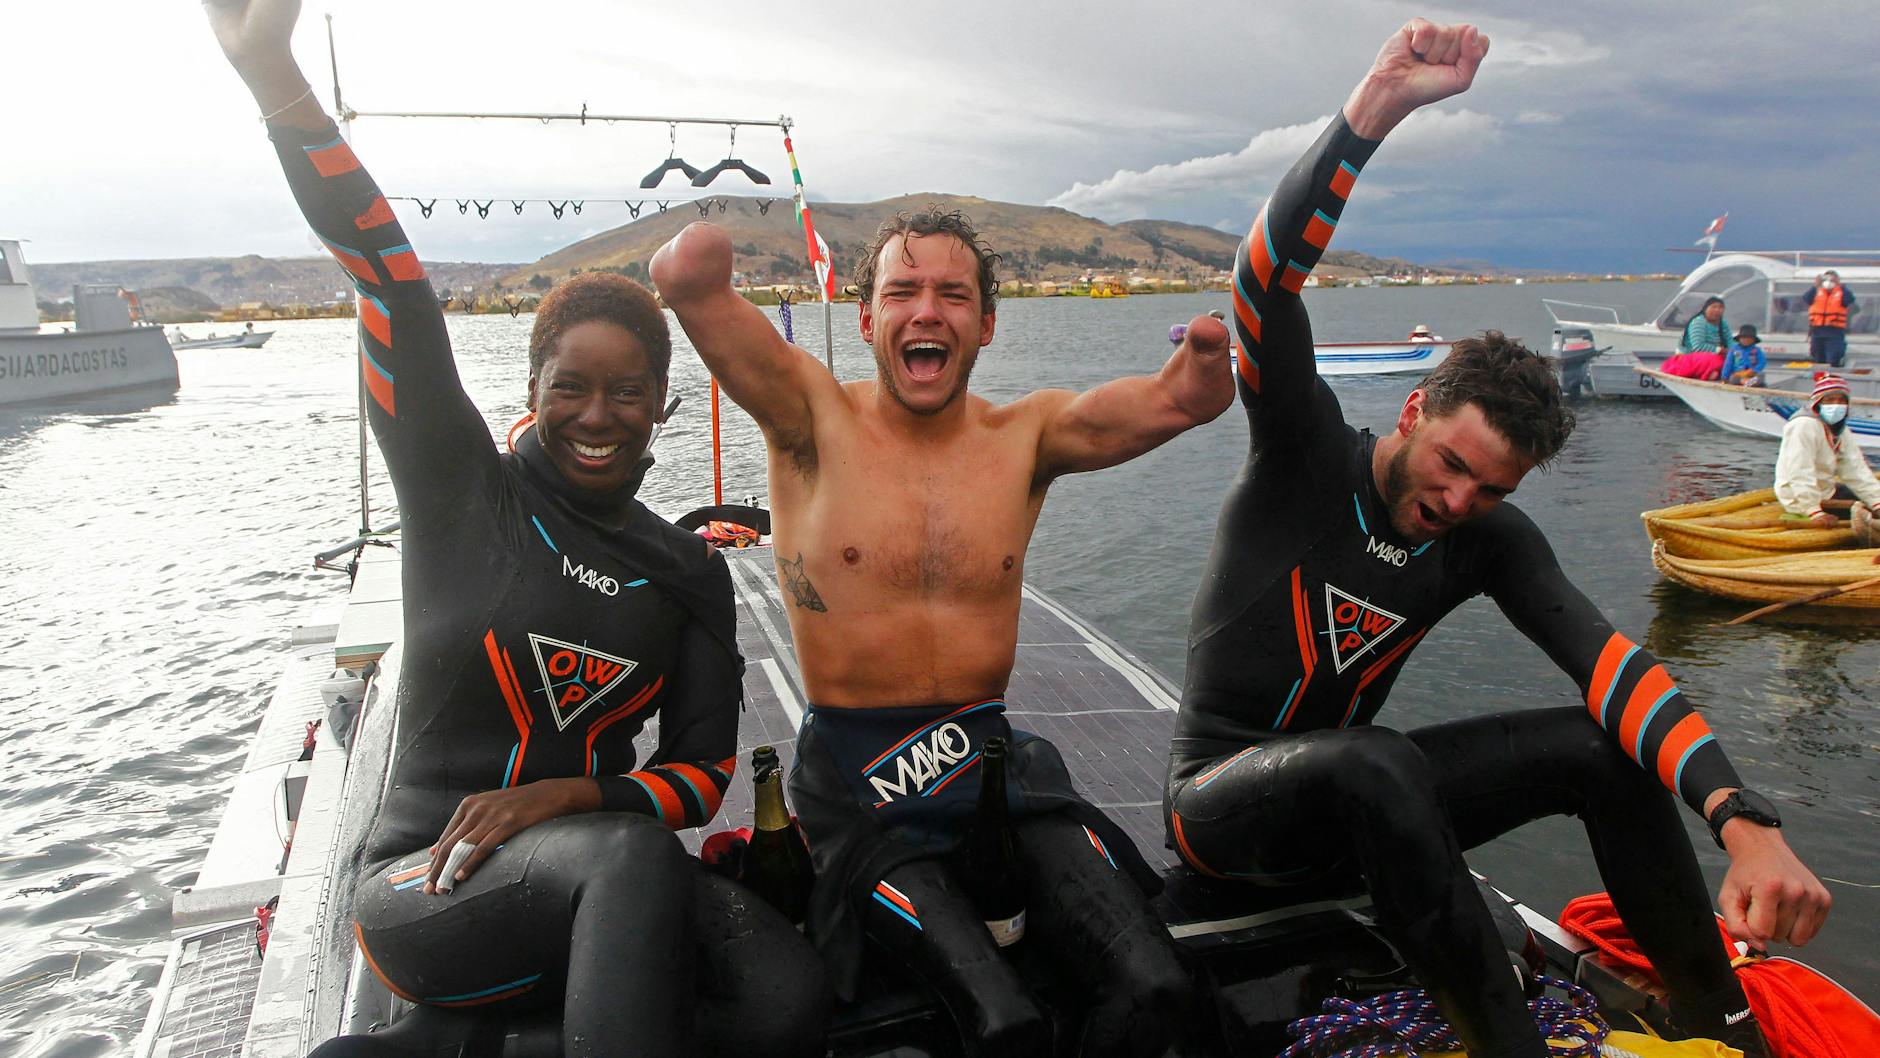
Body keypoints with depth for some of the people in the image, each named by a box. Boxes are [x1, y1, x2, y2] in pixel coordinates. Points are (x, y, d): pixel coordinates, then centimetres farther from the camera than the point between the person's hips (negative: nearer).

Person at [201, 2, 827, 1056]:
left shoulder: (689, 570, 6)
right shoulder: (466, 494, 1)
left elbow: (704, 772, 5)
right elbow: (395, 292, -10)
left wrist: (568, 794, -14)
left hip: (594, 891, 4)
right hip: (427, 892, -4)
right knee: (630, 851, -37)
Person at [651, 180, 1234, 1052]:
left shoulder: (1025, 437, 6)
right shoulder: (815, 418, -1)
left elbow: (1175, 402, -12)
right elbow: (687, 279, -16)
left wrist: (1202, 370, -29)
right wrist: (691, 266, -33)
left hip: (990, 755, 3)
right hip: (855, 776, -3)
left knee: (1153, 988, -18)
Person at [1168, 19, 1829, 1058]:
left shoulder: (1492, 540, -3)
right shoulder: (1308, 452, -14)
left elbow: (1607, 660, -16)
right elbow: (1266, 278, -30)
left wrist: (1743, 819, -32)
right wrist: (1376, 106, -41)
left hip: (1356, 797, 5)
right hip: (1223, 797, -5)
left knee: (1601, 746, -12)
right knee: (1378, 764, -39)